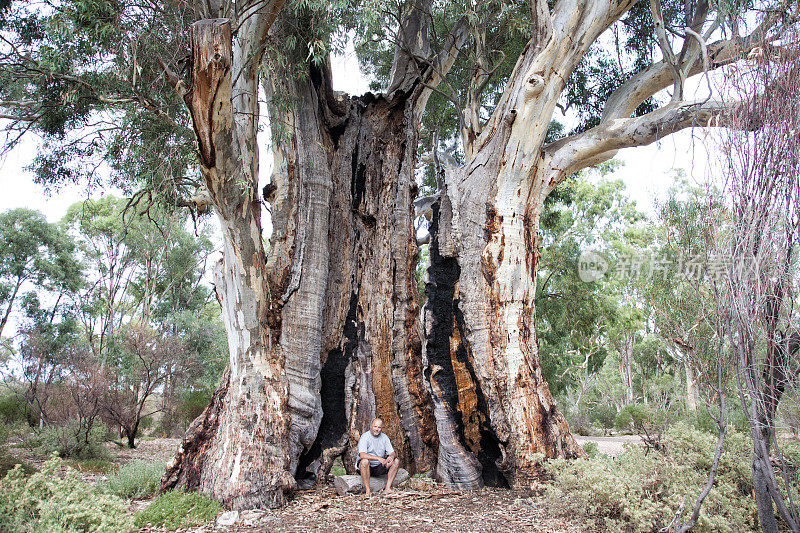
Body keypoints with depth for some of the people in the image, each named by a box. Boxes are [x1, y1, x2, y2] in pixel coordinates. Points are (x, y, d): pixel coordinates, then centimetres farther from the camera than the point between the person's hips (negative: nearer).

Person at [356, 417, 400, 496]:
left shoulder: (384, 437, 4)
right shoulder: (365, 437, -13)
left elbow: (392, 453, 1)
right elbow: (362, 455, -28)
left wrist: (391, 456, -25)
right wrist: (378, 458, -37)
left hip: (379, 468, 5)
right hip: (366, 467, -5)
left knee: (396, 461, -11)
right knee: (365, 461, -37)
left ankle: (387, 489, -18)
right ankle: (367, 491, -30)